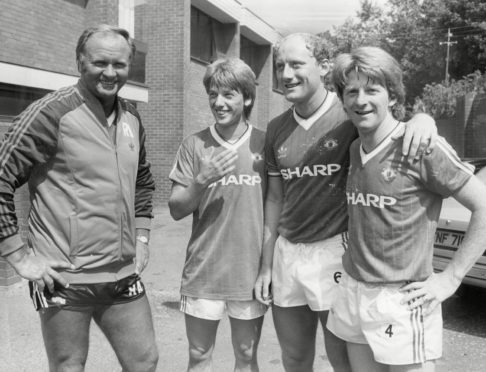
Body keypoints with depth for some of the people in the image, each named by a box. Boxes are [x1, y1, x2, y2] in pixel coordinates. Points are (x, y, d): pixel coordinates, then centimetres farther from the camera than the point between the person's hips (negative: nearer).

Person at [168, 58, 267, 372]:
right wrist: (202, 181, -20)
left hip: (251, 272, 0)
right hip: (203, 272, 0)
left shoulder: (265, 144, -2)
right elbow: (176, 210, -2)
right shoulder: (194, 145, -2)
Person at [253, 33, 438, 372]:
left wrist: (423, 118, -33)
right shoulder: (277, 128, 6)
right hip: (286, 254, 5)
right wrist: (266, 265, 11)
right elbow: (275, 198, 11)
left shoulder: (351, 115, -8)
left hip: (334, 252, -4)